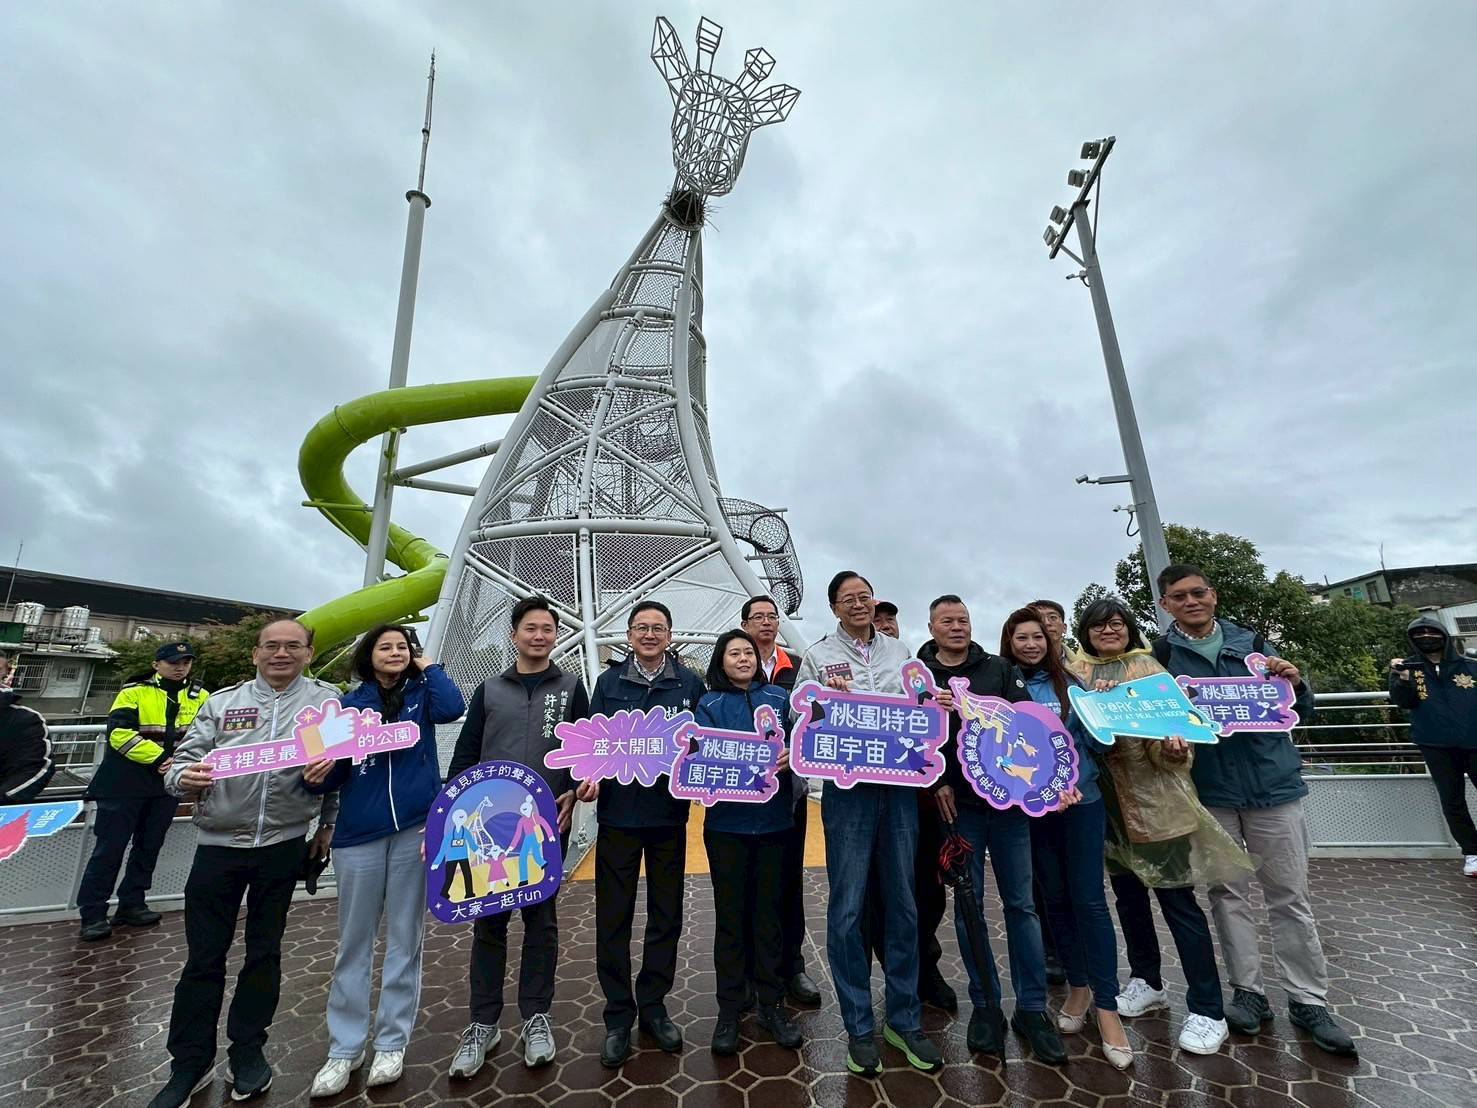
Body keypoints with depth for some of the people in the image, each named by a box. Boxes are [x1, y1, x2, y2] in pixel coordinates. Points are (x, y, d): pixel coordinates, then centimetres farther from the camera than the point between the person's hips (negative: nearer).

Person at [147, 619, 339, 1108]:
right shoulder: (222, 703, 3)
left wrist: (329, 823, 1)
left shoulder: (326, 700, -3)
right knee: (203, 956, 10)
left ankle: (248, 1049, 32)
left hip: (284, 845, -1)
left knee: (264, 952, 13)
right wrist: (185, 778, -22)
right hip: (219, 843, 1)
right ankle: (190, 1063, 30)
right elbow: (184, 758, 1)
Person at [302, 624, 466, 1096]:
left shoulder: (421, 694, 4)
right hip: (359, 833, 1)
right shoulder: (350, 703, 6)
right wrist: (318, 775, -17)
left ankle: (392, 1043, 24)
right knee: (354, 942, 10)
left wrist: (428, 666, -7)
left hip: (416, 829, -1)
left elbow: (452, 708, -18)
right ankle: (345, 1048, 27)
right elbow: (336, 769, 5)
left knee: (404, 939, 9)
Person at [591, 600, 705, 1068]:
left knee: (666, 915, 14)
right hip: (618, 812, 0)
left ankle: (653, 1006, 33)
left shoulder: (690, 683, 1)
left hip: (669, 813, 1)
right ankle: (618, 1015, 27)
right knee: (613, 918, 9)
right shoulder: (609, 682, 3)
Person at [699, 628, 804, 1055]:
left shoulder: (779, 697, 5)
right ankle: (729, 1009, 26)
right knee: (730, 914, 9)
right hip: (727, 822, -1)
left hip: (773, 818, 1)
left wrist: (789, 758, -23)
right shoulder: (710, 704, 1)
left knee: (769, 912, 12)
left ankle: (770, 1004, 29)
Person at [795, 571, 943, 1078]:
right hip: (848, 788, -3)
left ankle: (905, 1019, 31)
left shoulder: (899, 651, 11)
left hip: (900, 785, 3)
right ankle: (859, 1027, 22)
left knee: (904, 905, 13)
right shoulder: (818, 656, 2)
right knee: (847, 910, 3)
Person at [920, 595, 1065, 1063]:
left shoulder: (999, 668, 7)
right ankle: (986, 1005, 23)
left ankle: (1032, 1008, 22)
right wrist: (937, 782, -13)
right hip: (957, 803, -1)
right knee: (968, 905, 8)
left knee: (1021, 903, 8)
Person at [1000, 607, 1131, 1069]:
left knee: (1088, 899, 0)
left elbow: (1094, 741, -1)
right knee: (1056, 899, 13)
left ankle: (1106, 1005, 14)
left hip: (1082, 800, -1)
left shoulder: (1070, 681, 0)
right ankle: (1078, 986, 31)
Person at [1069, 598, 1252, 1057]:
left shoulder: (1149, 667, -2)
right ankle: (1146, 982, 35)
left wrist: (1171, 749, -26)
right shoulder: (1077, 675, 5)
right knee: (1127, 894, 17)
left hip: (1154, 797, -4)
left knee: (1177, 899, 0)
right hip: (1106, 799, 4)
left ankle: (1207, 1011, 15)